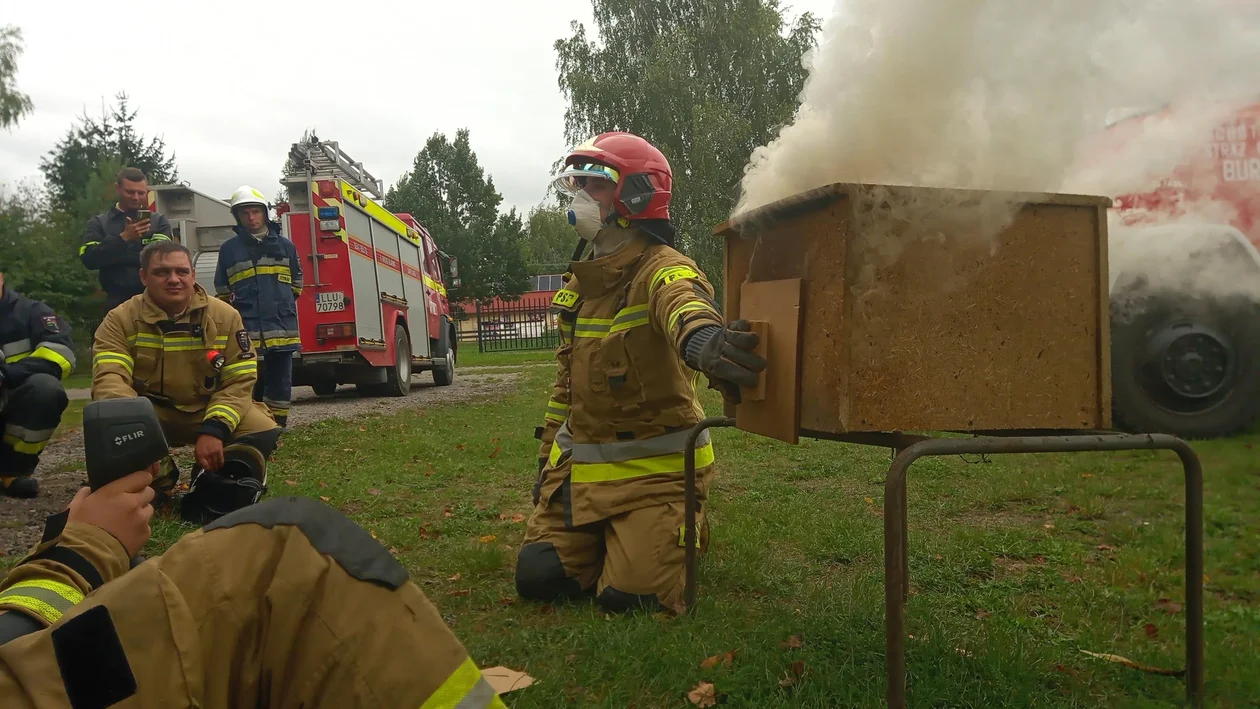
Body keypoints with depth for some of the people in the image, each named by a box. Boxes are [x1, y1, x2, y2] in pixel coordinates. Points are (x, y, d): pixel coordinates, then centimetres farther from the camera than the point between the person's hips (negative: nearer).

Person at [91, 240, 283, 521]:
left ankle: (211, 488, -6)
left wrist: (214, 429, -28)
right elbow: (110, 378, -23)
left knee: (264, 430, -26)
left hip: (209, 411, 0)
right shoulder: (120, 320, -9)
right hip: (152, 415, 0)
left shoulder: (225, 316, -7)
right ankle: (159, 482, -4)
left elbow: (239, 382, -10)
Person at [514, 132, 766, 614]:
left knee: (628, 596, -11)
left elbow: (682, 298, -44)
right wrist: (548, 458, 19)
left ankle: (688, 528, 20)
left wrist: (700, 336, -69)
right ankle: (608, 537, 29)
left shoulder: (660, 267, -17)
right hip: (579, 465, 7)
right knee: (537, 578, 0)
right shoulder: (581, 281, 11)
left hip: (652, 468, -7)